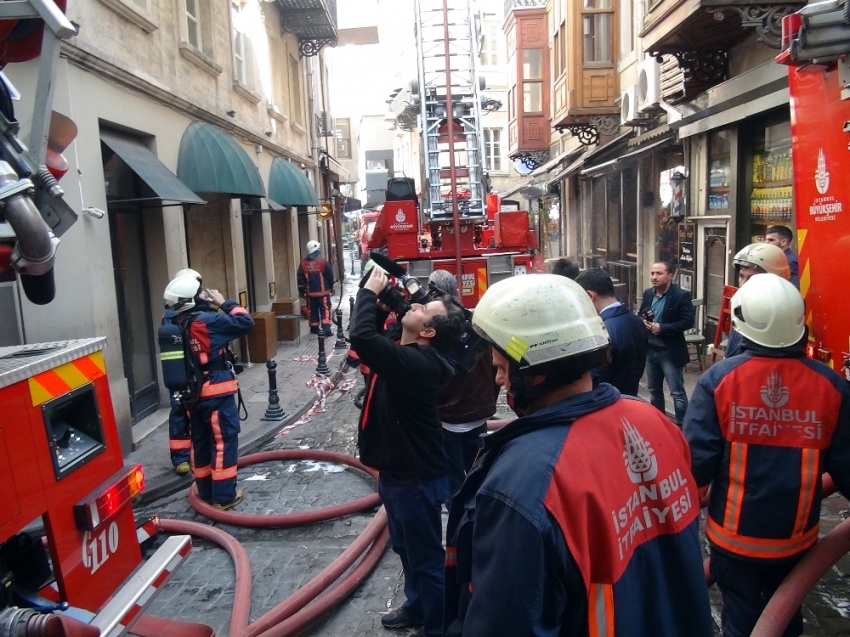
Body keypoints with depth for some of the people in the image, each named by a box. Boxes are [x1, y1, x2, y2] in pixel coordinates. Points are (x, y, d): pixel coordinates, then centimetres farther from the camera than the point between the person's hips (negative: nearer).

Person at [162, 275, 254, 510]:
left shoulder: (173, 323, 0)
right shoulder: (207, 321, -21)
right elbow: (245, 322, -18)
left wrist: (210, 306, 5)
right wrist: (224, 303, -7)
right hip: (216, 393, -7)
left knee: (200, 442, 17)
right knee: (224, 441, 3)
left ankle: (205, 491, 28)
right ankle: (223, 496, 8)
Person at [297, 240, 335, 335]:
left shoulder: (304, 263, 2)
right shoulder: (322, 261, -10)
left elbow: (300, 278, 5)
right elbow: (330, 276, -3)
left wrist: (301, 291, 13)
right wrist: (331, 287, 13)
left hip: (310, 292, 4)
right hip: (323, 291, -4)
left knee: (313, 310, 14)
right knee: (325, 309, -2)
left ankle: (314, 328, 22)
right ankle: (327, 329, -10)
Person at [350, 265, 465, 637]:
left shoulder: (416, 363, -29)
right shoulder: (408, 354, -1)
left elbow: (362, 337, -39)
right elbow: (371, 337, 13)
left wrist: (370, 290, -23)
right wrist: (376, 293, -1)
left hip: (416, 476, -10)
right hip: (397, 470, 10)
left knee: (426, 556, 8)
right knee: (406, 547, 27)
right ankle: (417, 606, 47)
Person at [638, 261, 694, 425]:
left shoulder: (682, 295, -12)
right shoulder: (647, 294, 7)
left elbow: (688, 321, -17)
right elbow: (640, 315, 15)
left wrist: (662, 328, -23)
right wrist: (643, 322, -9)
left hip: (670, 352, -6)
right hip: (650, 350, 7)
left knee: (677, 393, 1)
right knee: (654, 390, 19)